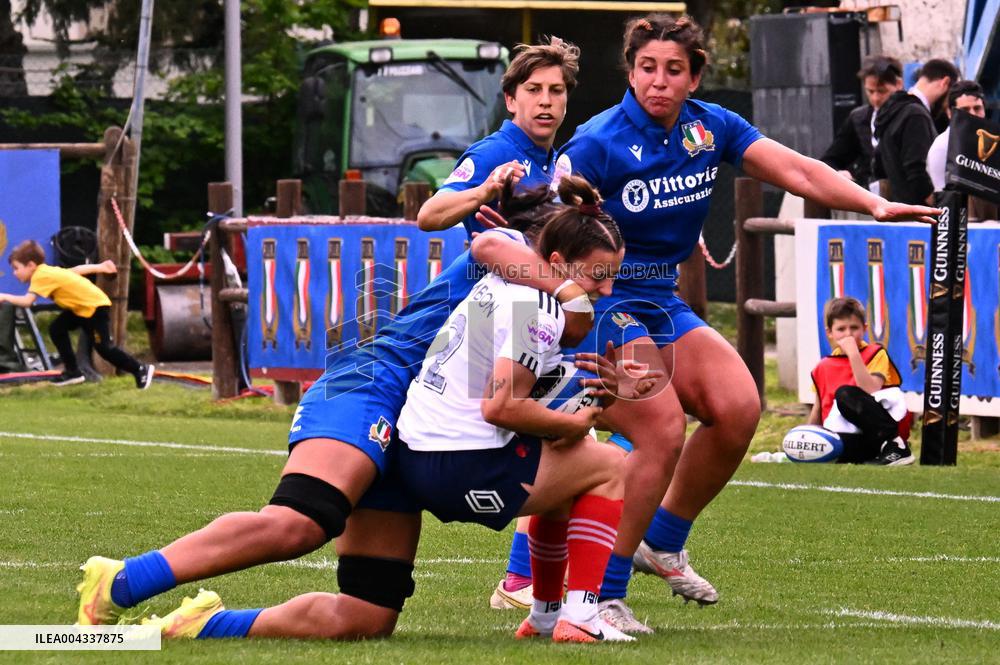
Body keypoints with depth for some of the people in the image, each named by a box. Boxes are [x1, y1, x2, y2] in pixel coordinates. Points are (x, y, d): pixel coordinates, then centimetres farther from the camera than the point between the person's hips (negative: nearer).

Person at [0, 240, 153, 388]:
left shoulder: (41, 276, -23)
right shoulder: (48, 272, 5)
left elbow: (27, 301, -33)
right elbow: (76, 270, 14)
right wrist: (100, 267, 22)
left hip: (95, 307, -10)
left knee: (104, 347, -7)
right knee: (57, 329, 7)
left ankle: (140, 370, 4)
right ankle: (72, 371, 13)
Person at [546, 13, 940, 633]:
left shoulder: (711, 128, 2)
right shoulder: (597, 145, -16)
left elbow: (795, 170, 0)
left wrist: (875, 203, -12)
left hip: (664, 303, 7)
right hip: (599, 302, -7)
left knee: (738, 406, -11)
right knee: (662, 430, -22)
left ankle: (661, 542, 11)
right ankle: (598, 597, -15)